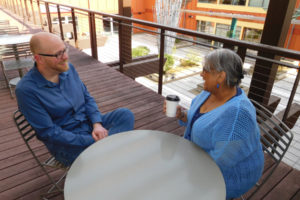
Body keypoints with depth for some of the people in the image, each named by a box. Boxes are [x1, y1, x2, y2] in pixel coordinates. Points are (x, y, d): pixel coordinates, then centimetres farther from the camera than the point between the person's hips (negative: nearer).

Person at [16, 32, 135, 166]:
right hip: (65, 142, -5)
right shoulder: (26, 89, -18)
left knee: (125, 114, -17)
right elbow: (49, 132, -18)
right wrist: (92, 141, -22)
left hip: (89, 123, 6)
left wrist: (97, 124, -11)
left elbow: (87, 98, 7)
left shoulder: (68, 68, 0)